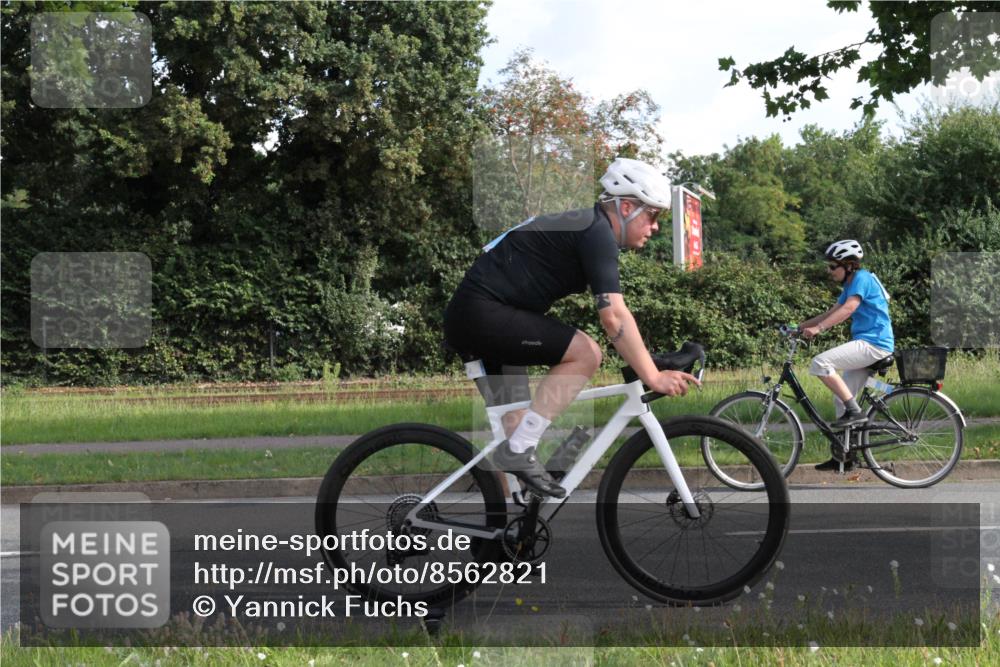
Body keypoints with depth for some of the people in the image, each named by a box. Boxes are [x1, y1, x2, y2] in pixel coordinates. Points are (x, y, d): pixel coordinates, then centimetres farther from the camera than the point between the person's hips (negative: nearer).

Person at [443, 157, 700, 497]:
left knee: (516, 418, 15)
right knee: (585, 353, -16)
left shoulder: (584, 227, 18)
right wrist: (653, 377, -18)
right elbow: (614, 317, -21)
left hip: (466, 318, 11)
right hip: (483, 313, -11)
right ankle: (519, 450, -15)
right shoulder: (596, 232, -13)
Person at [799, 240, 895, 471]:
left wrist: (818, 328, -33)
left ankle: (854, 411, -17)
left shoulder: (862, 278, -11)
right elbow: (833, 312, 17)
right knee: (841, 398, 11)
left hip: (873, 343, -10)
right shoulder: (851, 284, 20)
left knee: (820, 364, -22)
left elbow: (848, 309, -25)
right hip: (866, 345, 10)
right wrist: (802, 325, 8)